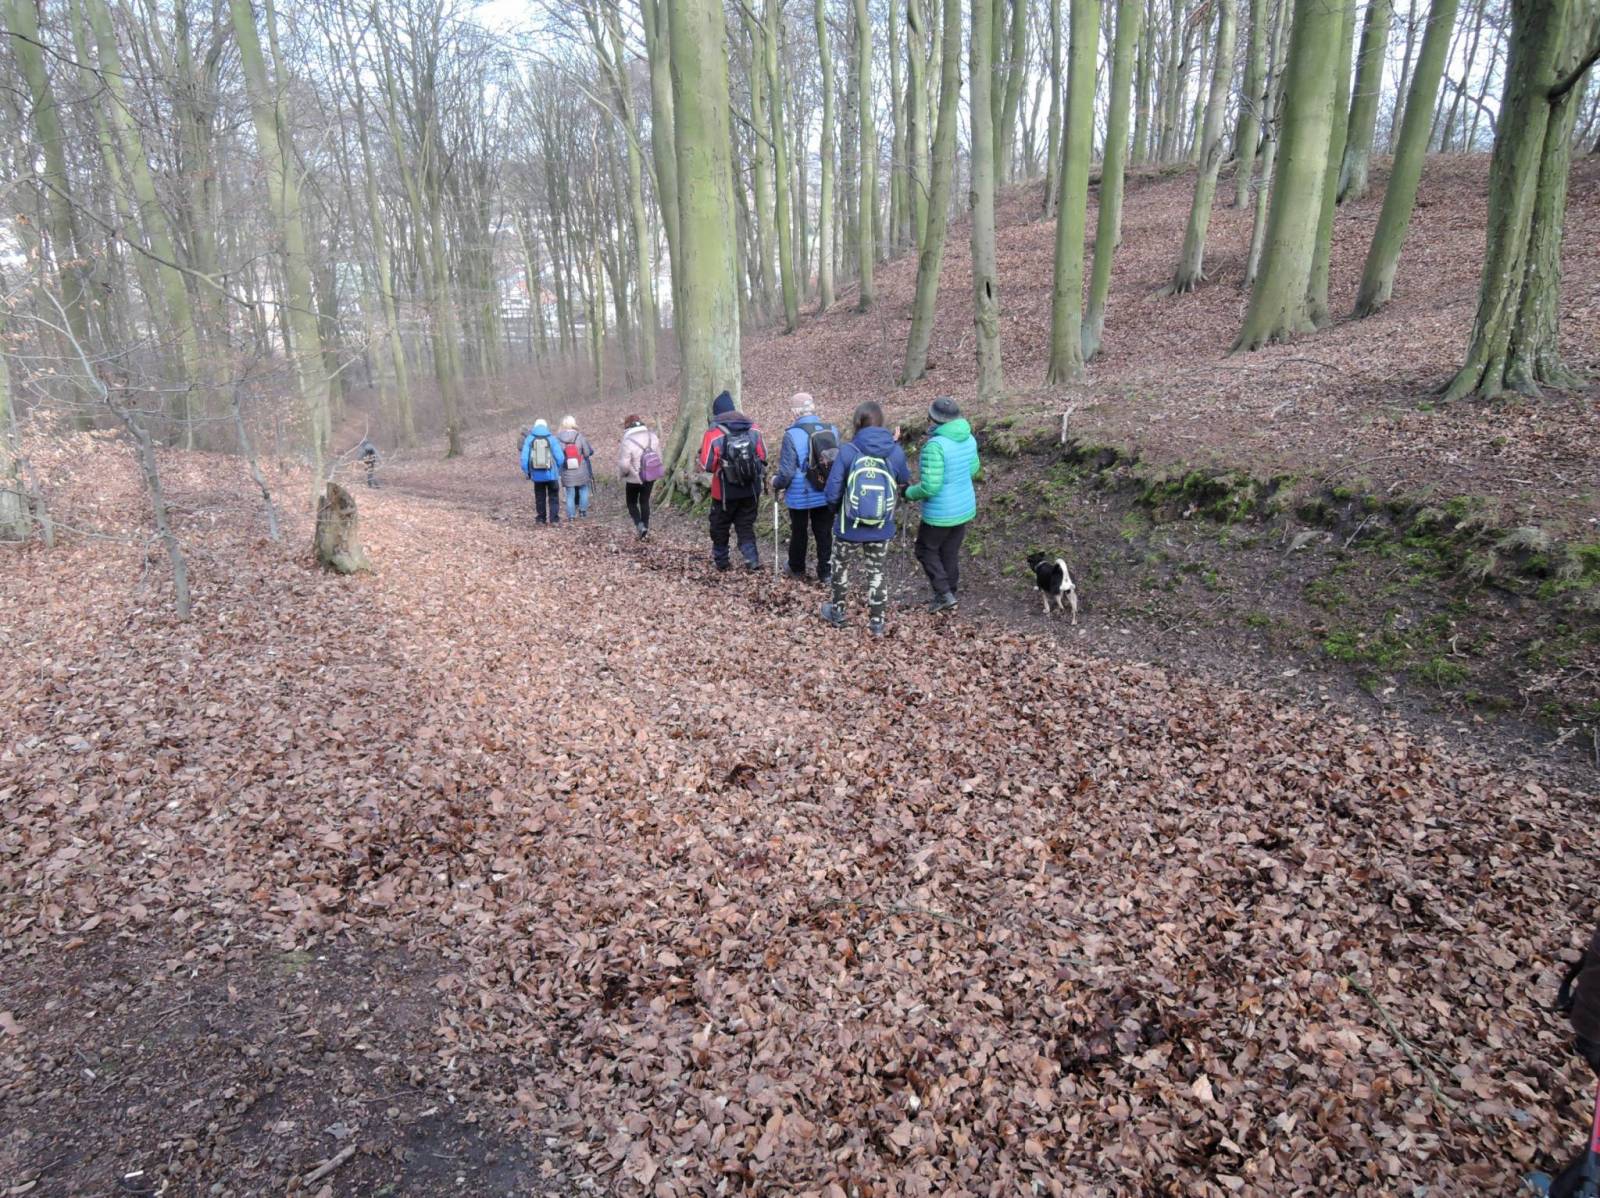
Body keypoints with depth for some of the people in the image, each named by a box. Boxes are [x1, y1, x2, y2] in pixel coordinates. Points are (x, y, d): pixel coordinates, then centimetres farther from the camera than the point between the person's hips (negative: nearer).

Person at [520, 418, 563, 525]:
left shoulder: (529, 439, -2)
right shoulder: (551, 439, -4)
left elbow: (524, 458, -5)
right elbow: (559, 457, -7)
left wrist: (527, 472, 7)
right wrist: (559, 470, 9)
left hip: (537, 475, 1)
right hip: (551, 474, -1)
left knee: (540, 497, 14)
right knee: (553, 497, 8)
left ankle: (540, 519, 18)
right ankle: (554, 519, 2)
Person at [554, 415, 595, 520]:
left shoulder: (558, 439, -7)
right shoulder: (580, 437, -12)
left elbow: (555, 455, -6)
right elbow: (589, 452, -10)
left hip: (567, 474, 1)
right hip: (581, 472, -1)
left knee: (570, 495, 9)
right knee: (583, 490, 20)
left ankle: (571, 515, 11)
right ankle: (583, 509, 17)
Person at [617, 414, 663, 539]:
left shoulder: (628, 442, -23)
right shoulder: (653, 437, -5)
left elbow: (624, 465, -23)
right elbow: (659, 457, 2)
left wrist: (623, 474, -2)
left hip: (634, 479, -4)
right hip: (650, 477, 5)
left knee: (632, 503, 15)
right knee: (645, 502, 18)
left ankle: (640, 525, -3)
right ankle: (645, 528, 21)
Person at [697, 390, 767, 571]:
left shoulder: (714, 433, -14)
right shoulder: (753, 428, -3)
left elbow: (706, 465, -12)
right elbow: (763, 456, 4)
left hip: (726, 492, -3)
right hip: (751, 490, 3)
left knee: (720, 526, 16)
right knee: (746, 526, 14)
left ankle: (720, 560, 28)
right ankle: (752, 559, 1)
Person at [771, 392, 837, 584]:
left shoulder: (792, 434, -19)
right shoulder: (832, 431, -6)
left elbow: (787, 471, -19)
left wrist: (776, 484, 1)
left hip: (800, 496, -2)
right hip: (827, 495, 3)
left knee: (799, 532, 18)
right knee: (824, 533, 14)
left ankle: (797, 569, 35)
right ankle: (825, 573, 18)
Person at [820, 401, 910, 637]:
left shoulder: (847, 450, -15)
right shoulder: (895, 451, -8)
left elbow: (832, 491, -12)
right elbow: (904, 480, 12)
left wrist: (835, 509, 10)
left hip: (849, 526, -1)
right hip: (881, 528, 2)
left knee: (841, 569, 21)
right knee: (875, 574, 17)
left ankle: (837, 613, 39)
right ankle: (877, 623, 24)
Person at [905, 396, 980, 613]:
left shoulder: (935, 445, -27)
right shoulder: (968, 438, -3)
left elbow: (930, 487, -28)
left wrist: (911, 493, -10)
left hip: (941, 513, -7)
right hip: (965, 508, 7)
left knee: (926, 550, 15)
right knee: (951, 553, 21)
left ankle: (945, 594, 12)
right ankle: (951, 595, 33)